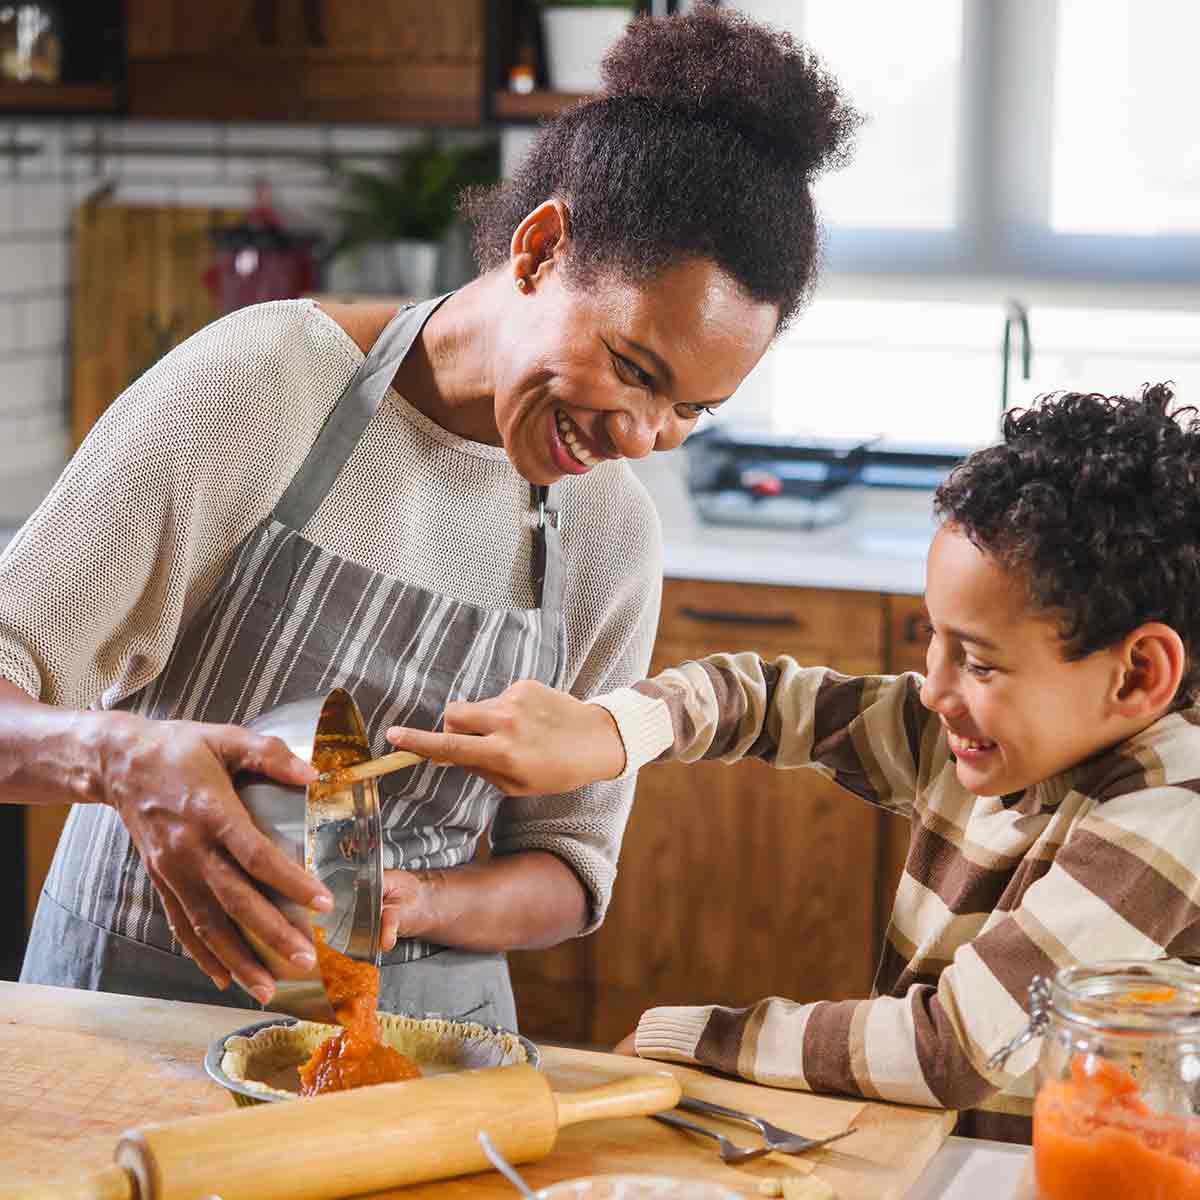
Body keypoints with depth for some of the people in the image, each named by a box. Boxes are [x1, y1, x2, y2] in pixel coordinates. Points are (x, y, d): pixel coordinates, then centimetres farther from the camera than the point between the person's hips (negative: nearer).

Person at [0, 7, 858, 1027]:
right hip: (145, 984, -3)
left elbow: (570, 871, 5)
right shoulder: (260, 381, -13)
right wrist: (121, 755, -34)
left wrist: (410, 904, -15)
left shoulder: (613, 532, -1)